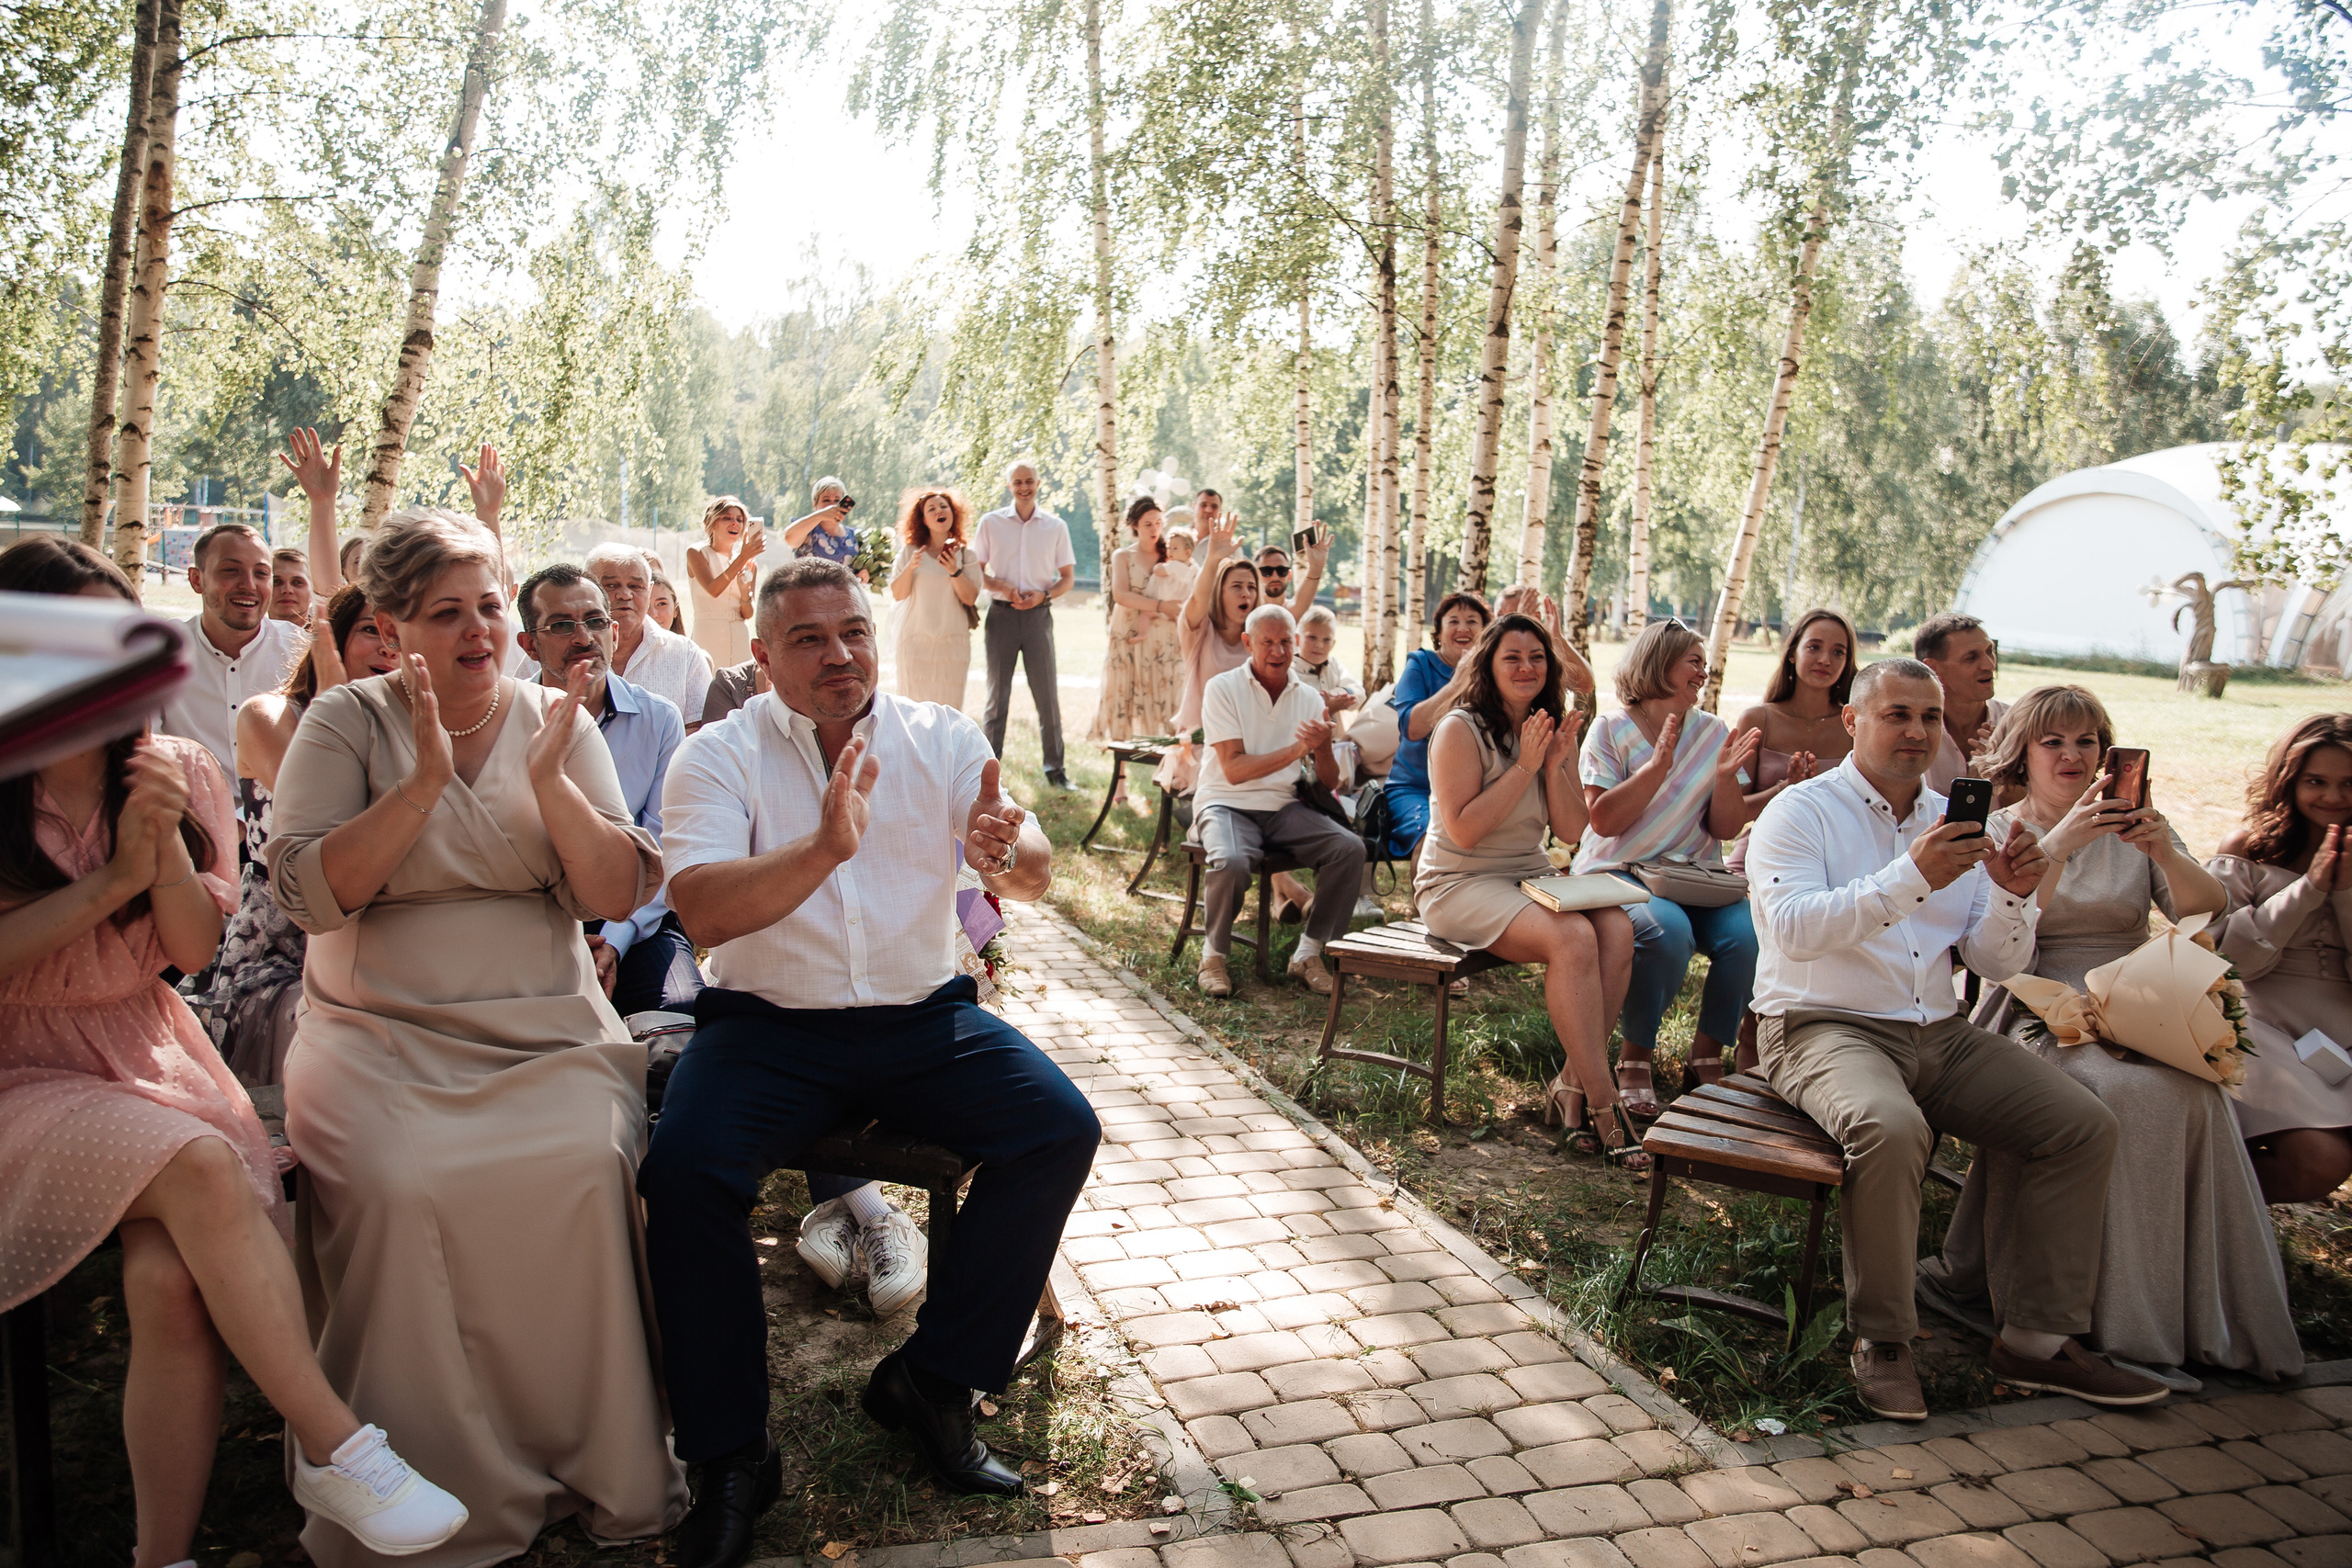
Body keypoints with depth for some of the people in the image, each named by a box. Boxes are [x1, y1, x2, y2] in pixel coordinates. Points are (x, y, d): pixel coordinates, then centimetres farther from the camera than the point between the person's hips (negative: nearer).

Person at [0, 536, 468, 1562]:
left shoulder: (178, 772, 8)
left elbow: (195, 950, 3)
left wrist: (169, 848, -14)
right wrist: (113, 880, -12)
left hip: (151, 1057, 3)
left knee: (173, 1286, -27)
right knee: (201, 1167, -33)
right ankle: (334, 1448, -27)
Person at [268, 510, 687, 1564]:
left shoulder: (556, 721, 9)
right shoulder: (346, 723, 5)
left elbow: (618, 895, 1)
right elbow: (307, 895, -8)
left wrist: (549, 782, -13)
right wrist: (425, 782, -15)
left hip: (546, 1031, 1)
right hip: (382, 1031, -1)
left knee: (584, 1170, -28)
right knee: (398, 1186, -30)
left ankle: (597, 1472, -9)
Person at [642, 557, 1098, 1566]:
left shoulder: (944, 740, 5)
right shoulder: (717, 757, -3)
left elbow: (1035, 874, -5)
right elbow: (703, 912, -19)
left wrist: (1002, 854, -30)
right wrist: (825, 846, -35)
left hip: (926, 1017, 2)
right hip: (768, 1027, -2)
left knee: (1061, 1130, -18)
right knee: (683, 1173, -27)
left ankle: (931, 1380, -3)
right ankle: (731, 1459, -9)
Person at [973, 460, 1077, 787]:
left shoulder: (1056, 526, 7)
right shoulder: (991, 523, 6)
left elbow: (1068, 576, 9)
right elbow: (976, 571, 7)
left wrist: (1042, 595, -9)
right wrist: (1001, 587, -12)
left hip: (1038, 613, 0)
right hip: (1001, 613, 0)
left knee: (1047, 693, 0)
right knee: (997, 692, 5)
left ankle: (1054, 769, 7)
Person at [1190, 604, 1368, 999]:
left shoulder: (1309, 697, 8)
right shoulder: (1222, 689, -5)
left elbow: (1329, 783, 6)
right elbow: (1234, 770, -13)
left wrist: (1323, 747, -16)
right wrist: (1296, 750, -22)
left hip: (1283, 807, 4)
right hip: (1227, 803, -4)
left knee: (1350, 849, -21)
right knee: (1232, 863, -36)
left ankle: (1309, 954, -7)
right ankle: (1214, 955, -8)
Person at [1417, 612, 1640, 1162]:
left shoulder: (1554, 732, 12)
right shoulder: (1461, 730, -9)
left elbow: (1571, 831, 6)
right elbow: (1464, 830, -17)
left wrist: (1556, 765, -9)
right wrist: (1525, 766, -18)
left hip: (1531, 876, 7)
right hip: (1460, 884, -7)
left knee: (1617, 930, -24)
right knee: (1573, 939, -32)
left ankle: (1571, 1087, -18)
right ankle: (1603, 1106, -25)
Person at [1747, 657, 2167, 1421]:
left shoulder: (1955, 820, 15)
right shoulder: (1800, 812, -3)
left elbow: (1997, 965, 11)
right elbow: (1794, 929, -21)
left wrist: (2012, 895, -10)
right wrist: (1911, 877, -30)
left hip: (1939, 1034, 7)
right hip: (1824, 1028, -6)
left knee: (2086, 1126, -7)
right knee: (1892, 1129, -35)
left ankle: (2039, 1337, 2)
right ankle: (1881, 1342, -16)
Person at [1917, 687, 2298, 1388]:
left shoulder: (2135, 825, 17)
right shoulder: (1996, 833, 8)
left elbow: (2208, 907, -1)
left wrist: (2164, 852, -21)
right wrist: (2061, 842, -23)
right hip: (2041, 1016, -3)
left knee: (2197, 1094, -30)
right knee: (2132, 1095, -34)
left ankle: (2214, 1318, -20)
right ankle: (2126, 1325, -28)